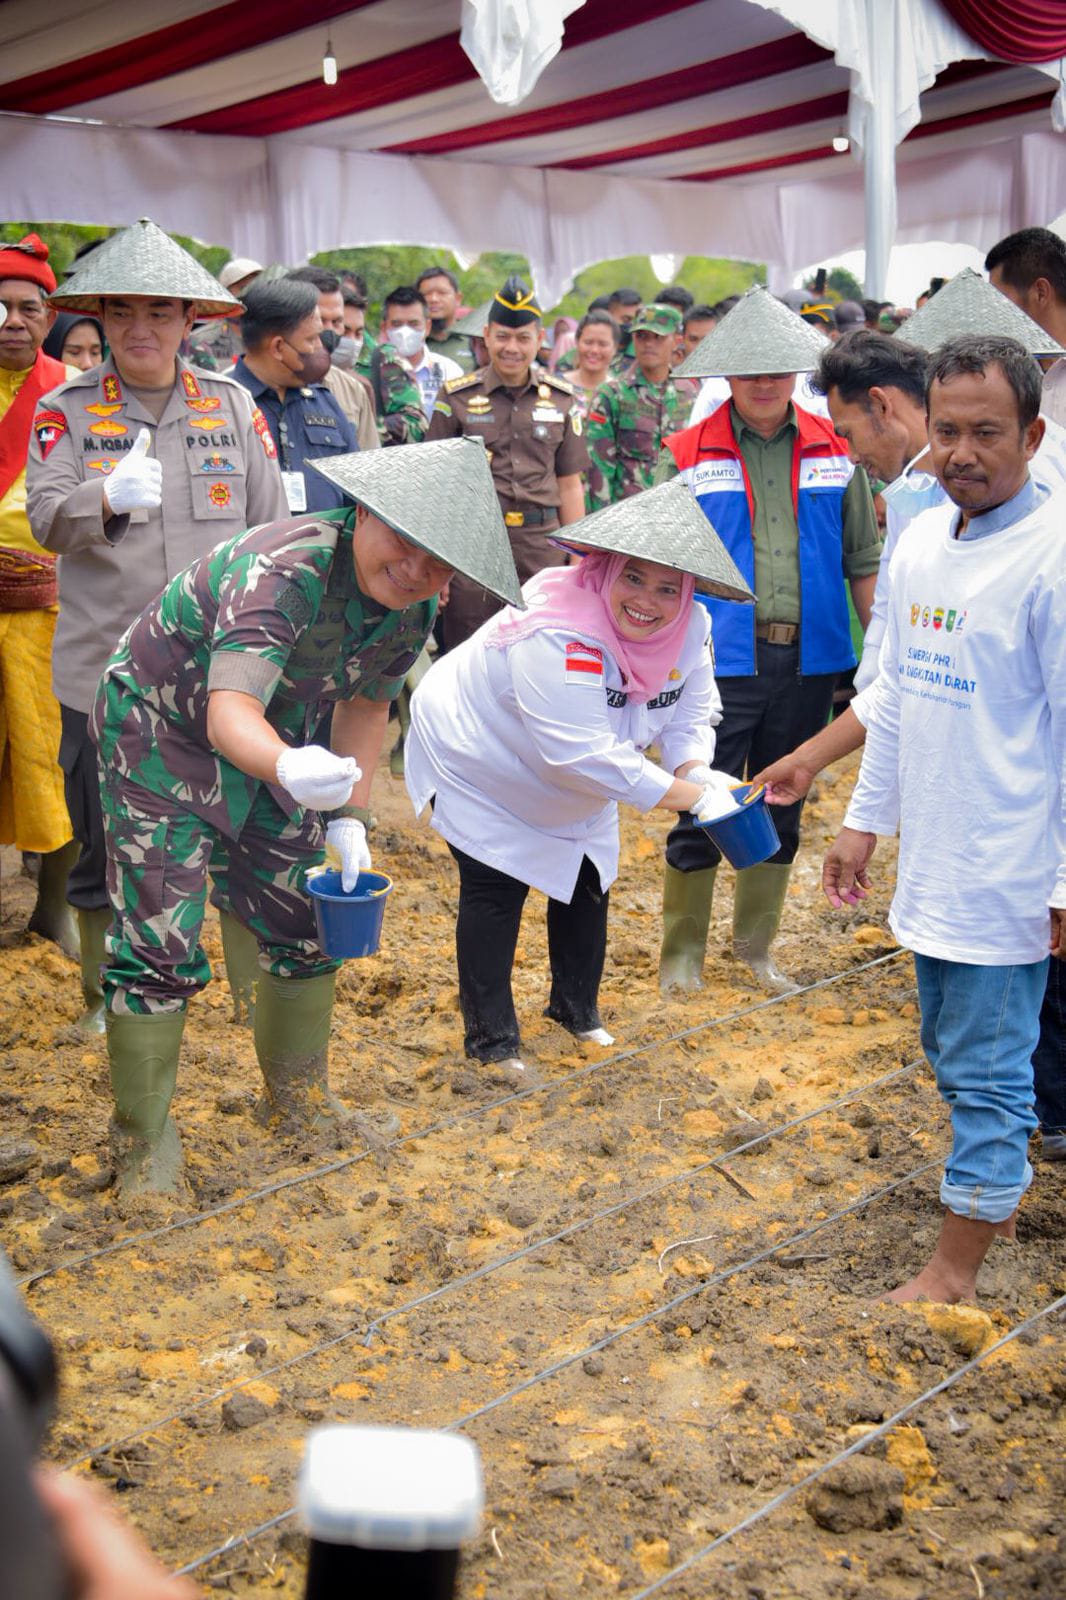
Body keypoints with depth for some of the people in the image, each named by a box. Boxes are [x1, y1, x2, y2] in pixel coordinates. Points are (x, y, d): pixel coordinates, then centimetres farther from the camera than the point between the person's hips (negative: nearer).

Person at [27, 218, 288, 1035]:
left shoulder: (232, 406, 8)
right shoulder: (68, 410, 3)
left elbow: (272, 529, 9)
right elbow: (48, 520, -12)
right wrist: (109, 497, -33)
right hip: (104, 668, -1)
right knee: (105, 846, 9)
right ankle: (107, 994, 27)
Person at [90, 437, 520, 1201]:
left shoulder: (417, 607, -13)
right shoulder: (285, 570, -36)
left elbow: (365, 706, 4)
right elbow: (230, 714, -48)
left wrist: (350, 819, -3)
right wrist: (289, 770, -69)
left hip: (271, 748, 7)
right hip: (161, 731, -7)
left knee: (306, 927, 11)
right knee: (158, 945, -8)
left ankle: (300, 1094, 33)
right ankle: (143, 1136, 11)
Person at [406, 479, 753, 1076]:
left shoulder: (689, 630, -17)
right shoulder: (559, 637, -41)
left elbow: (692, 716, -7)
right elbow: (588, 757, -44)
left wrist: (696, 769, -31)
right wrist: (690, 796, -42)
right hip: (482, 765, -7)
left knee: (587, 882, 14)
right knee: (497, 891, -7)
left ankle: (578, 1007, 35)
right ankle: (492, 1037, 9)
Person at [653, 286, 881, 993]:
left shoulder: (834, 450, 7)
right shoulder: (688, 454, -1)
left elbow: (862, 559, 12)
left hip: (809, 660, 3)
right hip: (722, 661, -3)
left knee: (783, 809, 12)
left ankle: (757, 947, 28)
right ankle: (682, 954, 16)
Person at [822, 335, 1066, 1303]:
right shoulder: (922, 539, 6)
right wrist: (866, 820, 17)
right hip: (931, 860, 8)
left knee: (987, 1070, 4)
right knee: (951, 1050, 21)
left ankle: (956, 1268, 17)